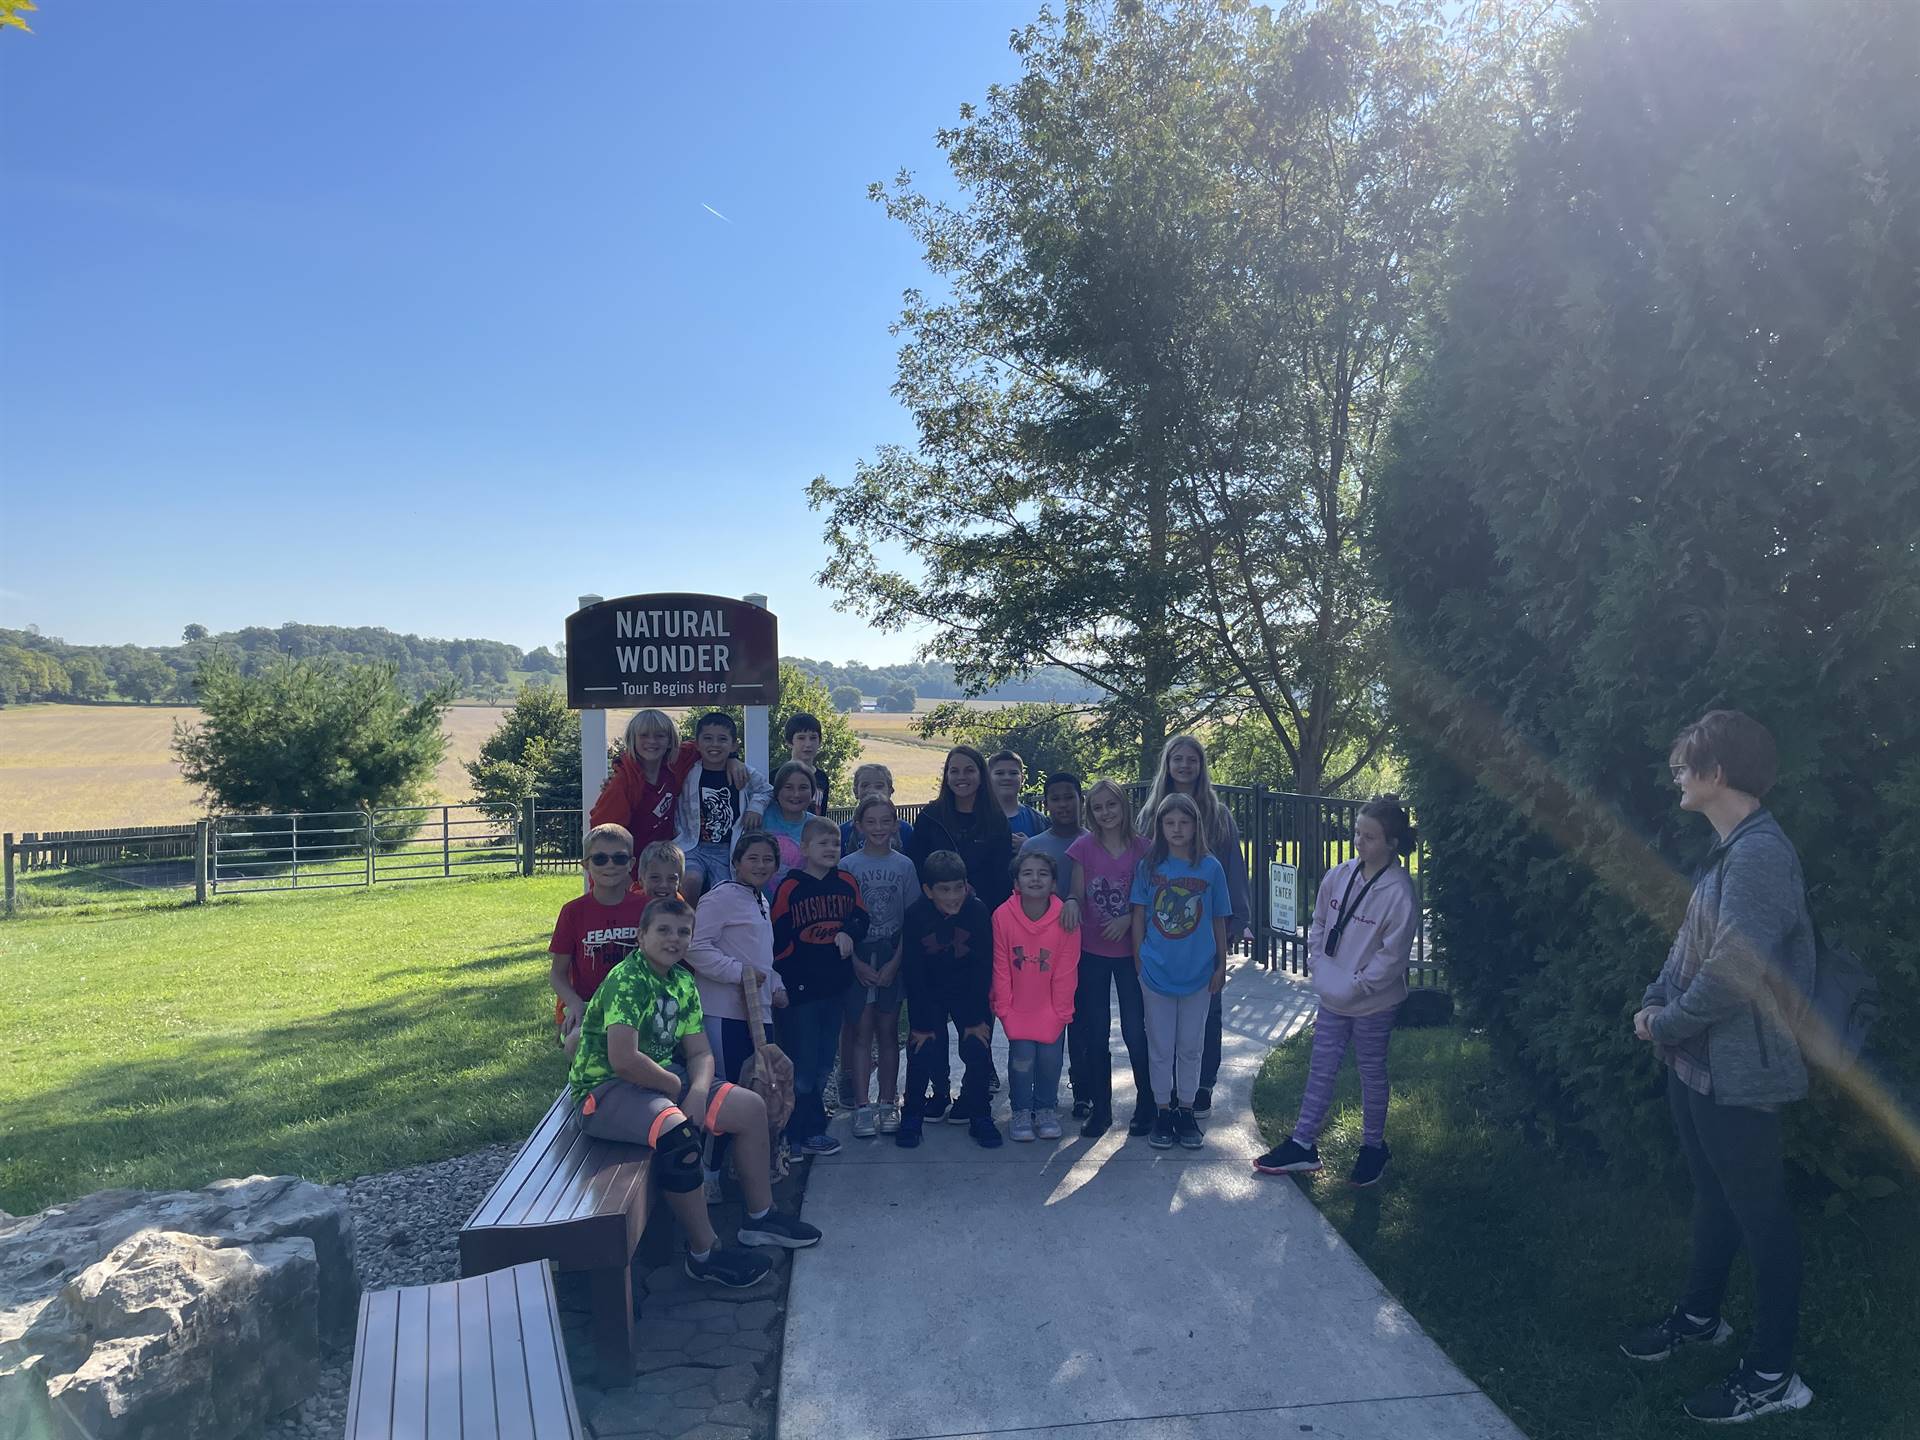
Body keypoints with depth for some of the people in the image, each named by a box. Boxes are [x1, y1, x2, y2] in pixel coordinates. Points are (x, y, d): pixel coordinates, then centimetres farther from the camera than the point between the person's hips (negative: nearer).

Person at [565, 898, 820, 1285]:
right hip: (606, 1089, -9)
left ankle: (760, 1217, 19)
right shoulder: (626, 982, -20)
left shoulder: (683, 982, 7)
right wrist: (678, 1087, -16)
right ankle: (704, 1253, -18)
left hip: (663, 1078, 9)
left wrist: (698, 1092, -16)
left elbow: (701, 1053, 7)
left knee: (751, 1107, 2)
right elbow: (623, 1060, -31)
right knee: (679, 1133, -36)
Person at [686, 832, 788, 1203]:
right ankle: (708, 1173, 1)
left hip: (755, 1011, 9)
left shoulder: (760, 902, 21)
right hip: (724, 1012, -9)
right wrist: (739, 972, -19)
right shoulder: (721, 897, -10)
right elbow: (695, 948, -19)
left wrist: (776, 987, 16)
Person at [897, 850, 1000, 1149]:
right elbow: (912, 975, -16)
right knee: (922, 1050, -8)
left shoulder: (978, 912, -22)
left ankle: (979, 1114, 9)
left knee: (978, 1049, -9)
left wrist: (976, 1019, -13)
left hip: (969, 992, 0)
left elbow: (983, 970, -14)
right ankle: (912, 1116, 11)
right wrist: (920, 1024, -15)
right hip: (928, 993, 0)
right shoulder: (915, 916, -22)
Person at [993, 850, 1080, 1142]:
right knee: (1022, 1055, -10)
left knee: (1050, 1055, -7)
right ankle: (1021, 1111, 13)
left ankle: (1045, 1109, 19)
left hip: (1051, 1008, 0)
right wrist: (1004, 1009, -6)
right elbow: (1001, 969, -7)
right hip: (1017, 1006, 0)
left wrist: (1060, 1013, -6)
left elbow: (1066, 973, -8)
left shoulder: (1065, 920, -16)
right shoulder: (1002, 916, -16)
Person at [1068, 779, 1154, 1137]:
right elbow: (1077, 898, 1)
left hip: (1130, 950, -1)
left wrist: (1129, 918, -15)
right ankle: (1100, 1108, 20)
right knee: (1095, 1034, 8)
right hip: (1092, 951, 1)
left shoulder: (1142, 848, -4)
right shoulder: (1084, 848, -2)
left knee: (1136, 1031, 3)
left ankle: (1146, 1107, 19)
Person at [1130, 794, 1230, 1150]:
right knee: (1160, 1048, 9)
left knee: (1190, 1048, 11)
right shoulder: (1148, 867, -4)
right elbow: (1138, 917, 2)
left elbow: (1219, 922, 4)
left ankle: (1186, 1111, 25)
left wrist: (1221, 966, 5)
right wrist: (1139, 961, 0)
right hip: (1156, 972, 0)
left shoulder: (1210, 868, -3)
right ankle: (1163, 1112, 22)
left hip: (1197, 973, 0)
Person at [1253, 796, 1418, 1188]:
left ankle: (1373, 1146, 33)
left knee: (1372, 1073, 13)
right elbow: (1318, 925, 9)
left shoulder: (1398, 892, -21)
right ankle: (1303, 1145, 24)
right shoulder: (1340, 876, -2)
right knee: (1320, 1069, 13)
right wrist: (1320, 967, 0)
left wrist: (1356, 985, -16)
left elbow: (1393, 955, -19)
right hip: (1333, 997, 6)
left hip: (1374, 1003, -6)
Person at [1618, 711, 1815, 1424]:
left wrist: (1666, 1024, -14)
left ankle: (1773, 1374, 18)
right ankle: (1699, 1314, 40)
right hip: (1696, 1064, 10)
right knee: (1713, 1196, 23)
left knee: (1760, 1214, 4)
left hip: (1737, 1072, -9)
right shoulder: (1725, 850, 10)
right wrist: (1655, 1001, 0)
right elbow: (1689, 942, 15)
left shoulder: (1761, 854, -22)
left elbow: (1733, 971, -27)